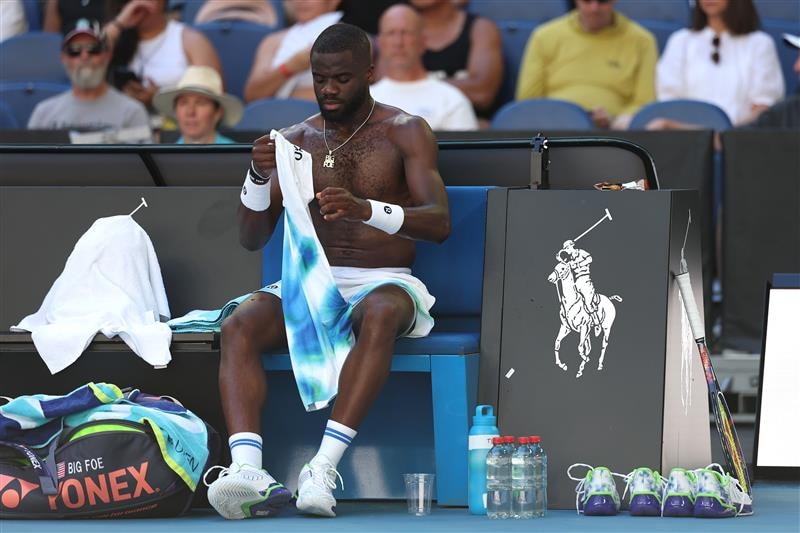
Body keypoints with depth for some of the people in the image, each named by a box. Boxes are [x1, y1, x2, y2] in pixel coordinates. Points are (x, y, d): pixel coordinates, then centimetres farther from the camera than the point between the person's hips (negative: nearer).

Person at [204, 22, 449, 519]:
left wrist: (366, 209, -30)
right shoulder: (297, 140, 13)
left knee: (379, 315, -41)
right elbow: (253, 238, 10)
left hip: (383, 281, -3)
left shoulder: (405, 133, 2)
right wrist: (259, 176, -11)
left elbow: (440, 222, -12)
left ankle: (324, 467, -47)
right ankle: (247, 469, -45)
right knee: (239, 326, -28)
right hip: (309, 283, 4)